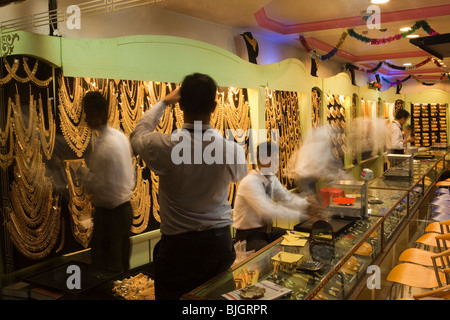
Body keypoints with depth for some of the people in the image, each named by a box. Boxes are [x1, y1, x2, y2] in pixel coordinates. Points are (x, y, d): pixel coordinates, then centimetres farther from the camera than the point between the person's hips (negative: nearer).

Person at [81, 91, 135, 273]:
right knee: (122, 266, 20)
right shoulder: (121, 136, 5)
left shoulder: (102, 145, -21)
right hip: (126, 208, 9)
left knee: (105, 268, 5)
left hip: (109, 212, -9)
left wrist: (84, 171, -7)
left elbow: (97, 186, -21)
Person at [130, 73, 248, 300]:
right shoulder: (232, 149, -13)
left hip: (178, 246, -2)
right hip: (220, 243, 3)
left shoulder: (164, 147, -18)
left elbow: (138, 134, 7)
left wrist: (163, 102, 18)